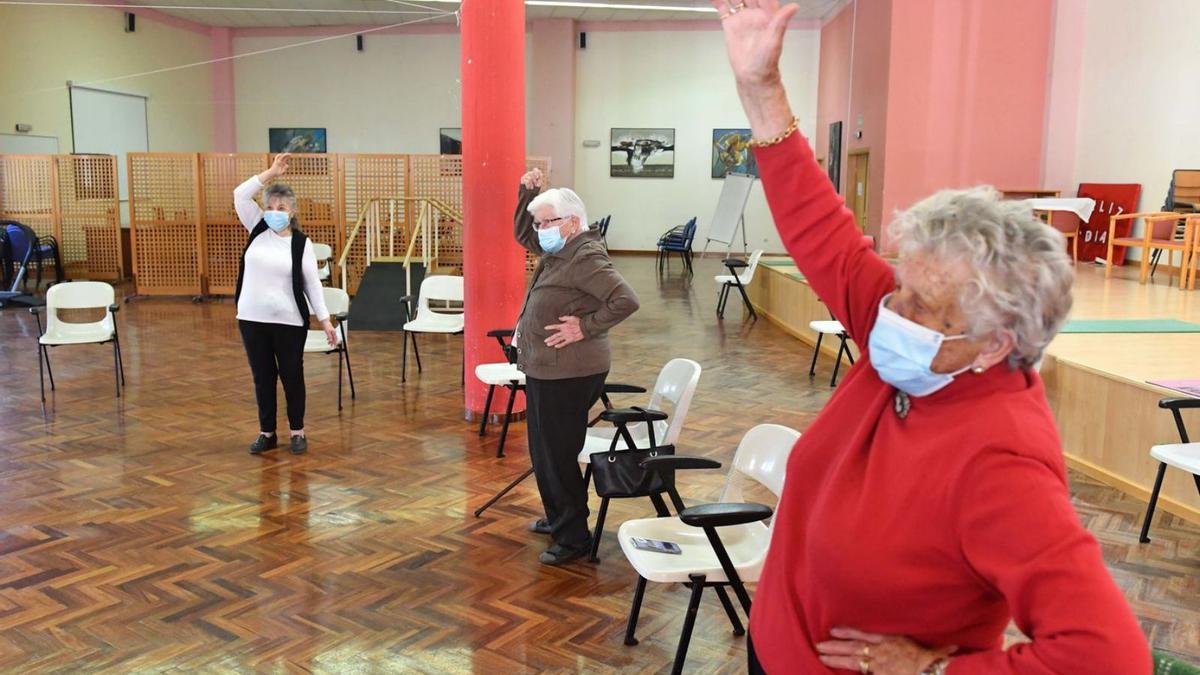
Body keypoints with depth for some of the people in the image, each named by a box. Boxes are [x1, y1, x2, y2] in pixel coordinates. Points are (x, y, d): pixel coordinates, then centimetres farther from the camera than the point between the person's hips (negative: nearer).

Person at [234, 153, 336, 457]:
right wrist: (271, 172, -8)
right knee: (262, 377, 10)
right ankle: (267, 433, 22)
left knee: (292, 376, 7)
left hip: (289, 321, -3)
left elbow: (312, 283, -4)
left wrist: (325, 319, -9)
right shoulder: (258, 229, 5)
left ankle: (297, 432, 20)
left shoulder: (301, 243, -5)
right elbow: (240, 195, -4)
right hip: (252, 318, 3)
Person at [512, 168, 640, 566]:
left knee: (558, 455, -3)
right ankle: (556, 517, 37)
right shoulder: (558, 250, 11)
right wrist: (528, 194, 15)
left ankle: (573, 538, 8)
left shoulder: (585, 258, -19)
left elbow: (626, 301, -27)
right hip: (544, 369, 10)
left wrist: (585, 327, -22)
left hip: (568, 374, -10)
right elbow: (521, 235, 28)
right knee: (543, 452, 20)